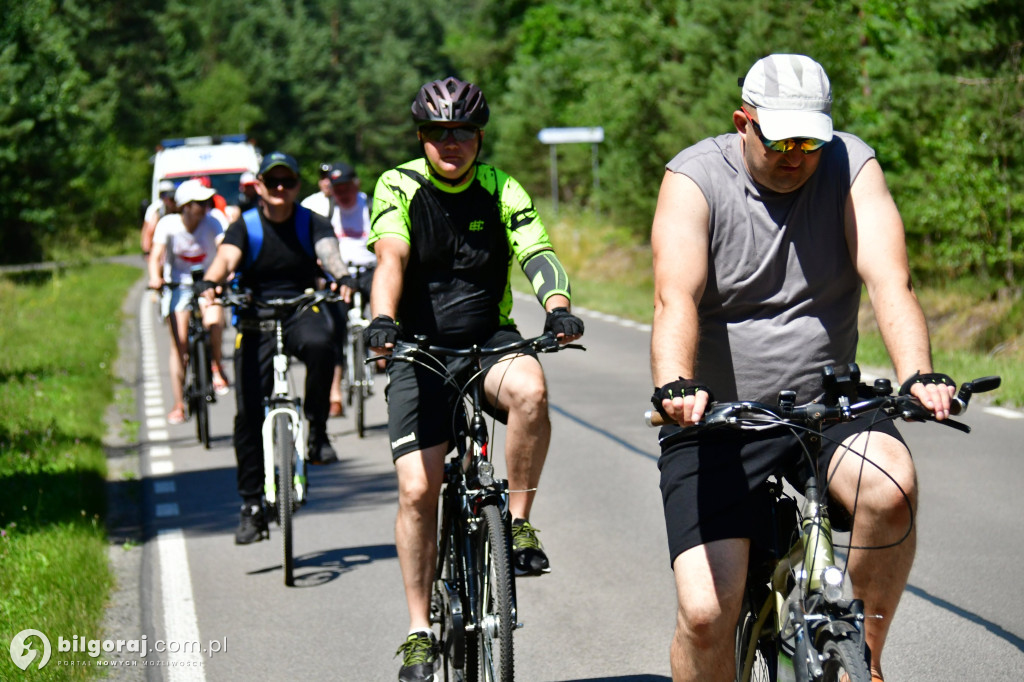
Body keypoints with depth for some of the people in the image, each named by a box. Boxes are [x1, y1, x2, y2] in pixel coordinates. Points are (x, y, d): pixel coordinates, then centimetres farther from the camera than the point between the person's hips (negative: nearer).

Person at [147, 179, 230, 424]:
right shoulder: (168, 224, -13)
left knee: (213, 322, -32)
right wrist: (155, 277, -42)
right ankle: (178, 404, 4)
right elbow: (156, 255, -22)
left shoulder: (211, 223, -13)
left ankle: (216, 367, -5)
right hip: (177, 285, 0)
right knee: (179, 344, -5)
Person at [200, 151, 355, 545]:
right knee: (248, 413, -8)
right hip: (256, 323, 0)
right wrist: (212, 284, -42)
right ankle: (251, 506, 3)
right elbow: (226, 257, -19)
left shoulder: (311, 224, 1)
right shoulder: (245, 227, 0)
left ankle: (316, 431, -17)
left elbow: (329, 253, -18)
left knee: (321, 345, -37)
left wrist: (341, 278, -42)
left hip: (301, 314, 0)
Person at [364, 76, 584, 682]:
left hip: (489, 341, 1)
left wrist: (558, 306, -36)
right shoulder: (400, 188, -5)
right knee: (418, 490, -8)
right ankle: (420, 630, 6)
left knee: (530, 389, -35)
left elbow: (538, 253, -15)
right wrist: (383, 319, -40)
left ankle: (520, 523, -16)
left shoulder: (502, 191, -2)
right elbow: (391, 259, -20)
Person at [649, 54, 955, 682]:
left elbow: (890, 283, -17)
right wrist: (676, 387, -43)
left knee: (891, 489, -30)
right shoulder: (695, 177, -9)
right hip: (717, 423, -1)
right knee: (705, 614, -13)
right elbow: (677, 298, -23)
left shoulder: (852, 166, -4)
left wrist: (919, 377, -36)